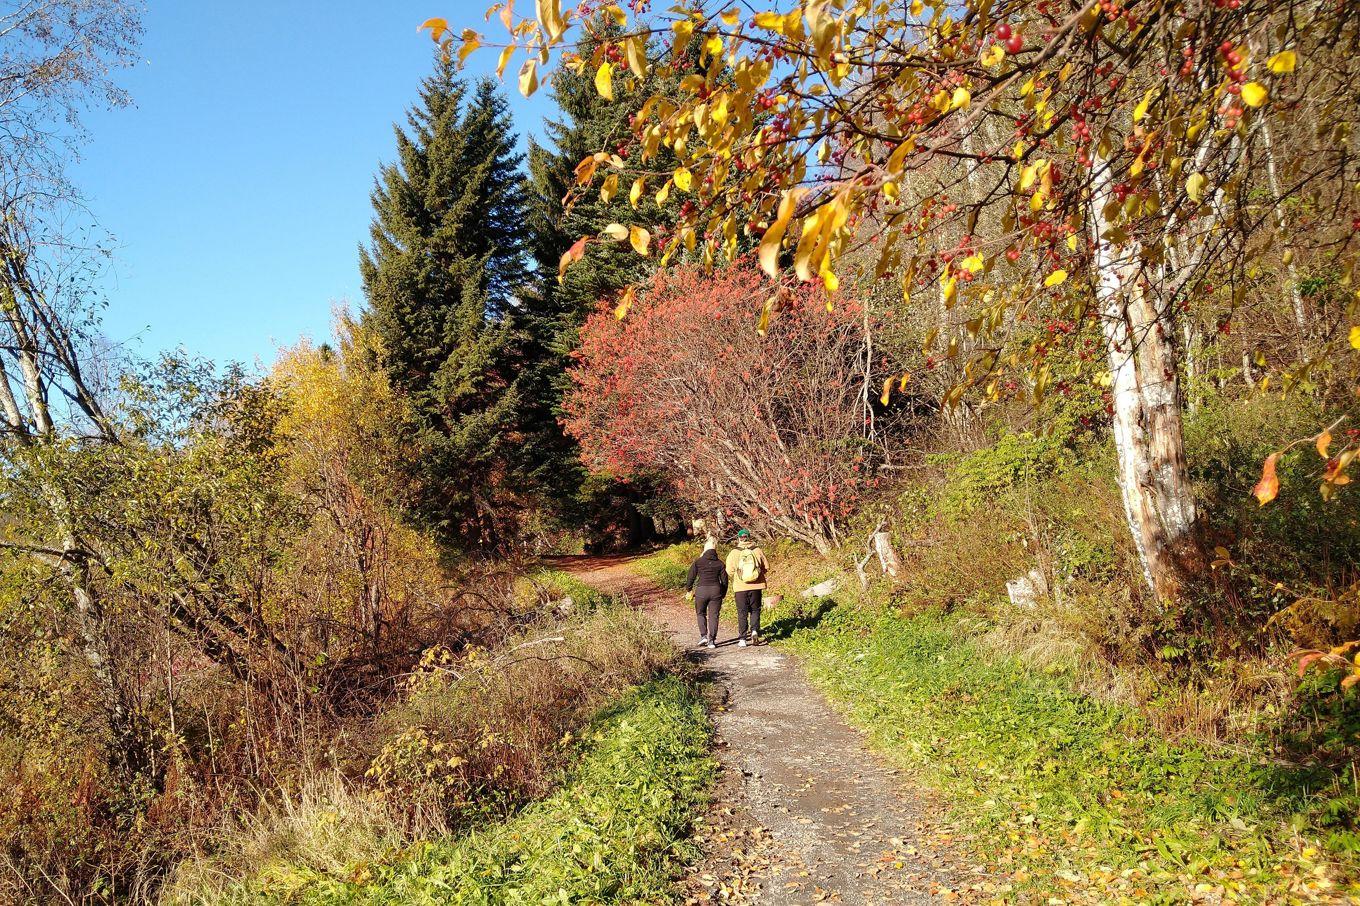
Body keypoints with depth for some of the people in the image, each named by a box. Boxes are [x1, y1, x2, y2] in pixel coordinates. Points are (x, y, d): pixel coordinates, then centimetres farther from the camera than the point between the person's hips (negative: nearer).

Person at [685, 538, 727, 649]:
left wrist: (688, 590, 18)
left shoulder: (698, 562, 2)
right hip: (716, 590, 1)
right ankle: (712, 640, 2)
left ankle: (703, 636, 5)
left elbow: (690, 577, 3)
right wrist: (722, 594, 22)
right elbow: (724, 580, 9)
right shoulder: (719, 563, 7)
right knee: (713, 615, 6)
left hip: (701, 590, -1)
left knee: (701, 613, 18)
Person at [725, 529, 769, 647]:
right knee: (755, 610, 15)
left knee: (742, 613, 7)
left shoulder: (734, 553, -6)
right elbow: (766, 568, 3)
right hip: (756, 587, 1)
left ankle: (742, 639, 7)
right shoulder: (758, 551, -3)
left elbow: (729, 572, -7)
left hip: (740, 587, -1)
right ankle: (754, 630, -6)